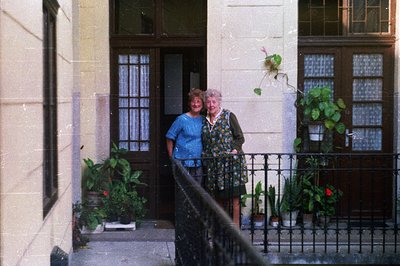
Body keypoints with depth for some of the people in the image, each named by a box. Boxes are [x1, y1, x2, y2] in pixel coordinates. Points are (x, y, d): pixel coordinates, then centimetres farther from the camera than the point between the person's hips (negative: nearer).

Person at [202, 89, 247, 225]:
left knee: (233, 197, -5)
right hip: (213, 165, 5)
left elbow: (240, 138, -2)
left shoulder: (228, 116, 0)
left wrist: (234, 151, -15)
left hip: (231, 162, -5)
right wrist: (205, 156, 8)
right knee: (219, 198, 6)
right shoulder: (205, 121, 15)